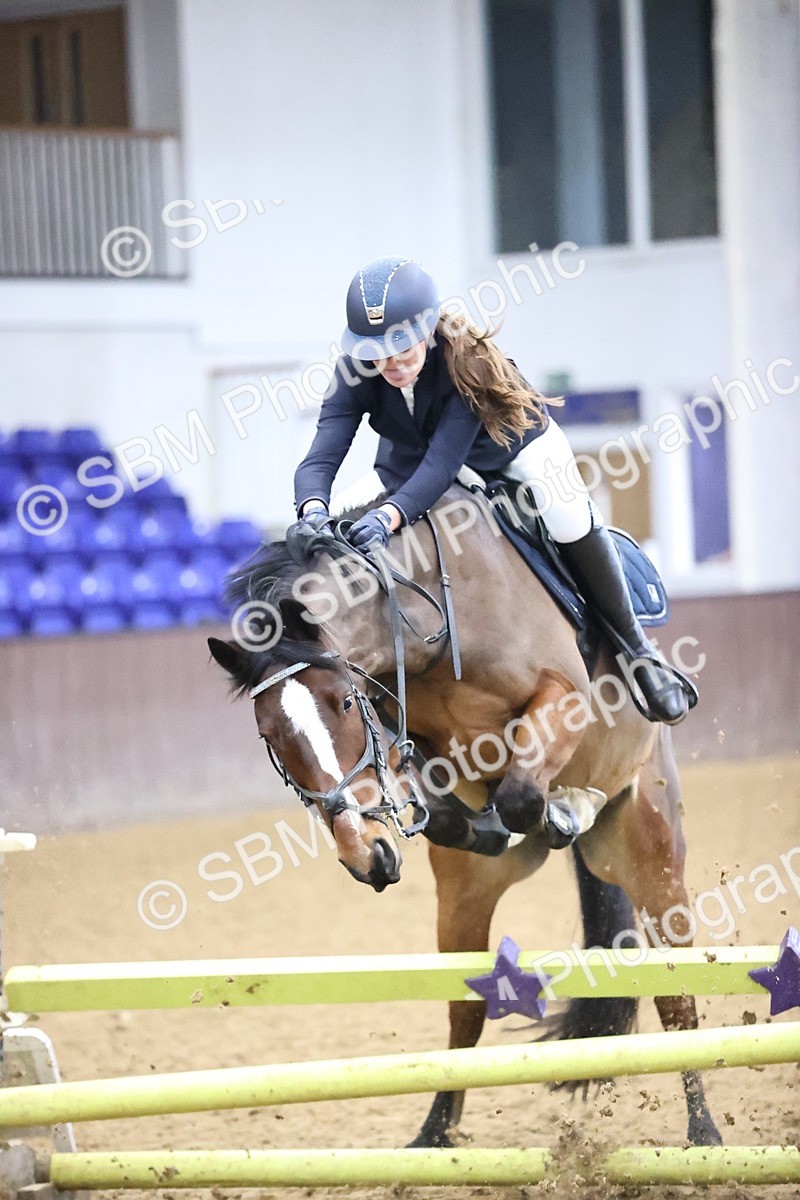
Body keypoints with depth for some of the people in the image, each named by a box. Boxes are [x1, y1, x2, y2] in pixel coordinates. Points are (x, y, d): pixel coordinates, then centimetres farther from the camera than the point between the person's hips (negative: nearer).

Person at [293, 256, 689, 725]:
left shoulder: (466, 361, -38)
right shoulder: (356, 373, -28)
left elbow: (443, 463, -46)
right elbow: (322, 456, -37)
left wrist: (390, 515, -64)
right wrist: (314, 511, -60)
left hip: (516, 445, -4)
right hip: (416, 456, 4)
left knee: (572, 520, -29)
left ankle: (636, 647, -9)